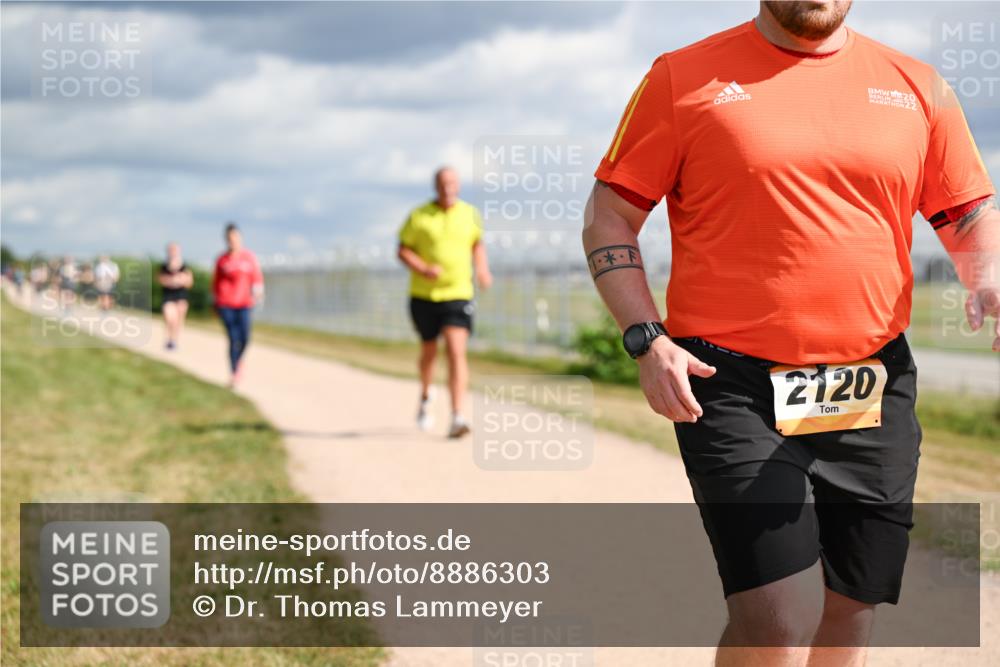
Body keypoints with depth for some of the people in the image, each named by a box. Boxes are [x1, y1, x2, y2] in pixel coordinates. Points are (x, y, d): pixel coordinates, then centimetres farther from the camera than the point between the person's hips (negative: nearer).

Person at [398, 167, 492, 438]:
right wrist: (423, 269, -17)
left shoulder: (470, 214, 3)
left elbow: (477, 243, 20)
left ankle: (457, 417, -20)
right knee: (429, 351, 16)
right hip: (424, 295, 0)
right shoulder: (419, 217, -4)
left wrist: (483, 269, 4)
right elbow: (403, 250, -1)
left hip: (458, 294, 0)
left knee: (457, 352, -15)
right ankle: (425, 397, 46)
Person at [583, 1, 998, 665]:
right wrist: (646, 339, -11)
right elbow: (610, 218, 4)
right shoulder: (684, 78, 2)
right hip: (733, 389, -4)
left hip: (874, 397, 4)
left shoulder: (918, 87, 10)